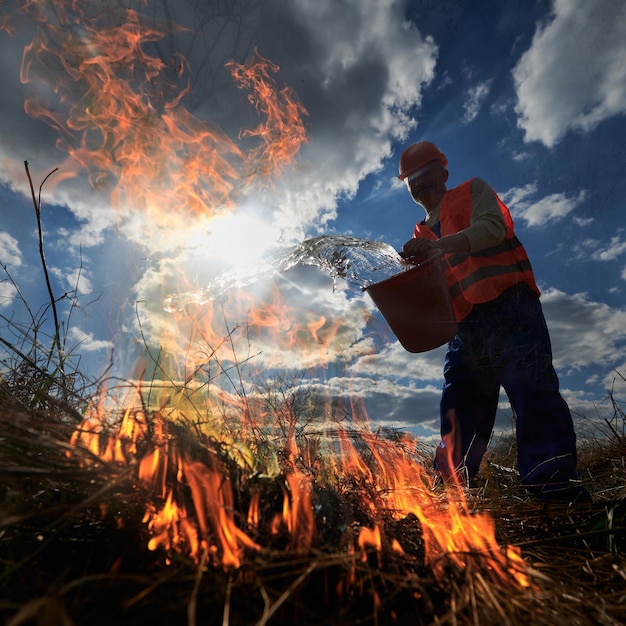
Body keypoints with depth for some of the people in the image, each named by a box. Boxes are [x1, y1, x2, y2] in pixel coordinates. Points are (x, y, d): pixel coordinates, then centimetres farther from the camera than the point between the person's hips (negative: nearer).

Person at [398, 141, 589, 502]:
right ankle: (455, 487, 9)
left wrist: (437, 245, -25)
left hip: (508, 305, -5)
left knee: (530, 388, -14)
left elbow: (492, 227, -11)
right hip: (465, 325, 6)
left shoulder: (473, 192, 11)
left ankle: (554, 483, -7)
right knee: (461, 404, 3)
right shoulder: (422, 234, 26)